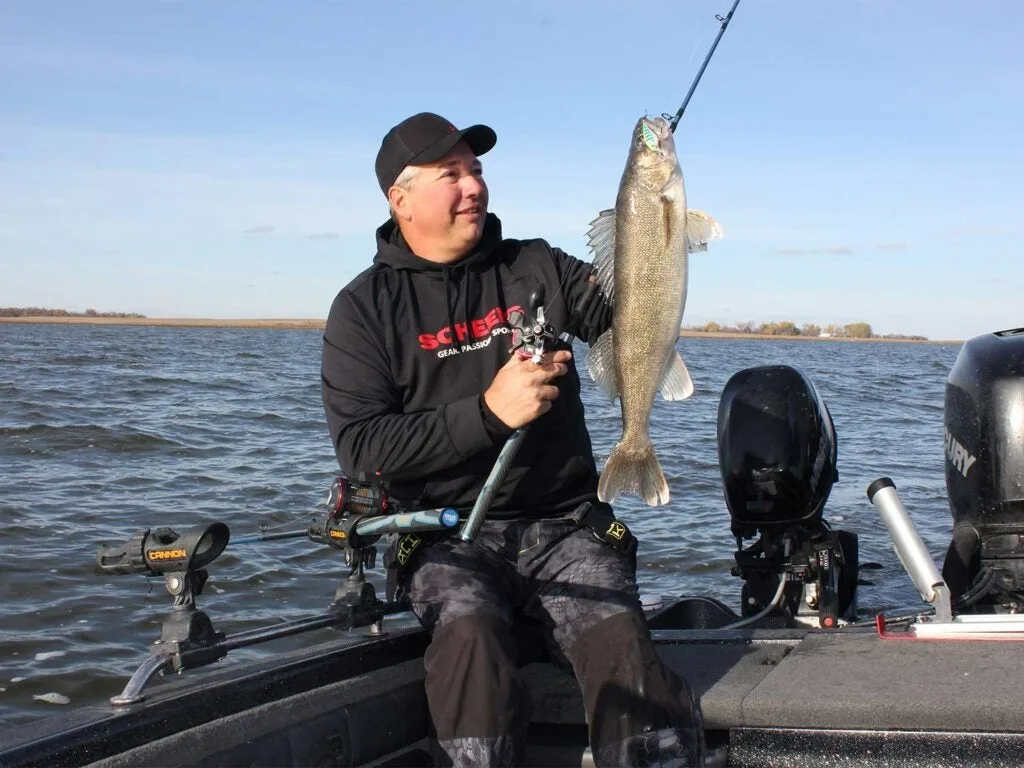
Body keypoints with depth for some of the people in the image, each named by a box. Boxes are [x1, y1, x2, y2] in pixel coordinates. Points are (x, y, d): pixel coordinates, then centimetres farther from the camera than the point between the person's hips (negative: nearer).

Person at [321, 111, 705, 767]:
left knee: (621, 645, -27)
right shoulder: (365, 307, 4)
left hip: (564, 524, 2)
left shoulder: (537, 269, 13)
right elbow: (361, 449, -6)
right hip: (450, 538, -1)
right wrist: (487, 412, -15)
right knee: (471, 636, -33)